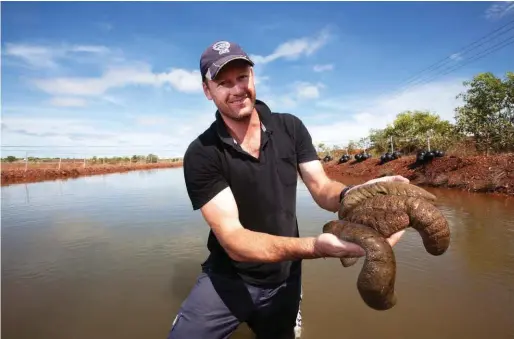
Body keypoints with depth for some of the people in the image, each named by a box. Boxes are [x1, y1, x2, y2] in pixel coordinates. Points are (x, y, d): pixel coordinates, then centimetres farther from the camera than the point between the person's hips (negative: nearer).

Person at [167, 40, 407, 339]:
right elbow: (233, 240, -29)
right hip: (228, 278, -2)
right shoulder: (201, 155, -21)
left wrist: (352, 193, -36)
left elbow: (321, 188, -11)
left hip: (284, 279, 3)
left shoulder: (290, 127, -9)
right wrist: (315, 246, -44)